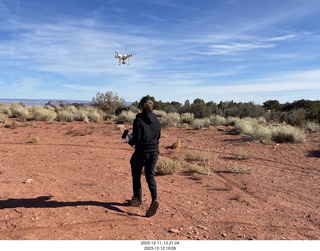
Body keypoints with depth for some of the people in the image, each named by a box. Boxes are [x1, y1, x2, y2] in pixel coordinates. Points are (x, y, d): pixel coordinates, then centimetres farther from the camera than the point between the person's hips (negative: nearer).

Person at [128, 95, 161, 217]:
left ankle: (138, 199, 29)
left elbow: (137, 138, -16)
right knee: (150, 176, 10)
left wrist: (130, 140, 4)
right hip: (154, 152, 5)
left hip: (141, 152, -4)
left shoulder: (138, 120, -14)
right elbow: (158, 136, 10)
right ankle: (154, 199, -10)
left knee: (136, 176, 16)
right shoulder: (156, 121, 3)